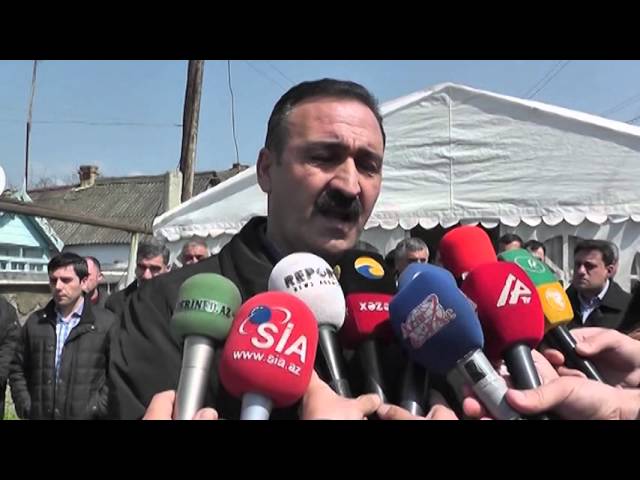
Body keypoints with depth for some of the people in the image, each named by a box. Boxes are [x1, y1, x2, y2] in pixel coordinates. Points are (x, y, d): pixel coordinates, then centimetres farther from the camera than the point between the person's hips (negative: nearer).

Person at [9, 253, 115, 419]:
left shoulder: (107, 322, -3)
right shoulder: (35, 322, 10)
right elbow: (18, 369, 16)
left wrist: (98, 409, -10)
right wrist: (25, 406, 5)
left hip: (85, 416, -3)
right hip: (39, 415, 4)